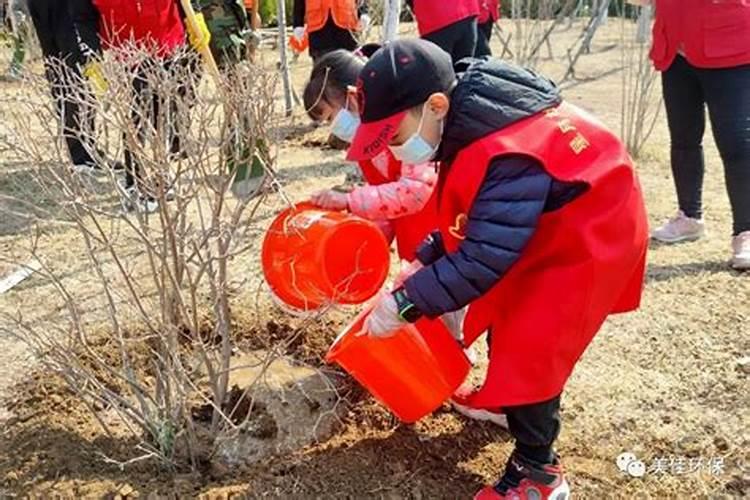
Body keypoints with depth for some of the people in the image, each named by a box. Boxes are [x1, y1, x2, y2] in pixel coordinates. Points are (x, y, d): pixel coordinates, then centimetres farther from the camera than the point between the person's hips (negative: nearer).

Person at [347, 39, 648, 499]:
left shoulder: (510, 156, -37)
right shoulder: (467, 121, -8)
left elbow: (482, 259, -34)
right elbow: (470, 218, 5)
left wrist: (405, 303, -28)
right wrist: (426, 259, -1)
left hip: (590, 236, -9)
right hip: (544, 225, 10)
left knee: (531, 343, -9)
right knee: (502, 309, 20)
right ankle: (505, 398, 45)